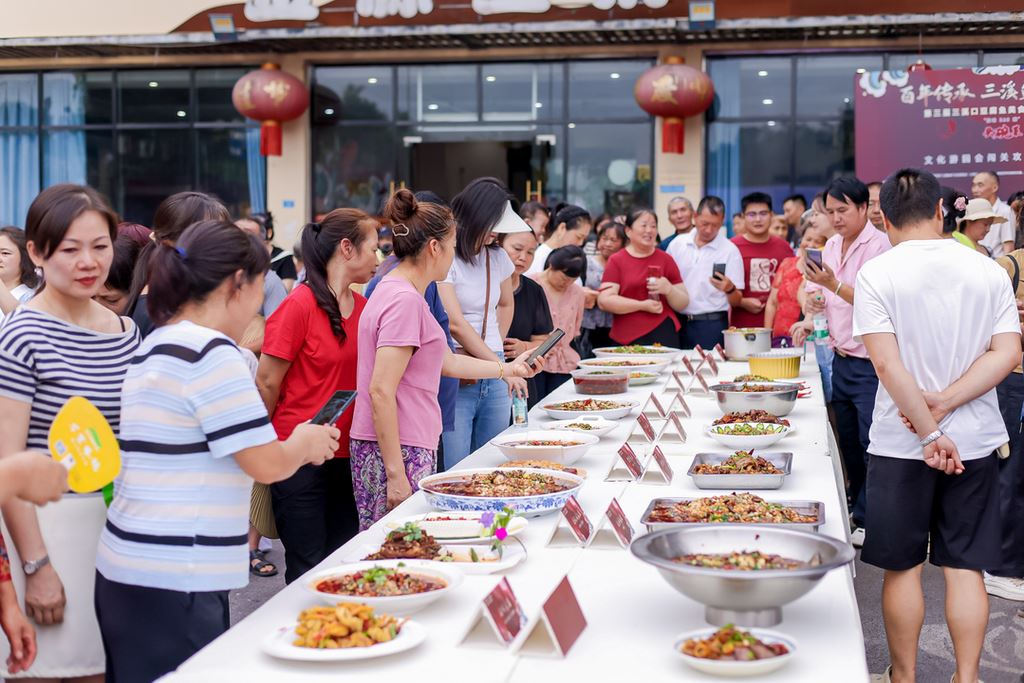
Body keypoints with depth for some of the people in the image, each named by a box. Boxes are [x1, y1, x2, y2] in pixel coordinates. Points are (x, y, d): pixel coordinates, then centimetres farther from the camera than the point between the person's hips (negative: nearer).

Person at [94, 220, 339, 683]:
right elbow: (267, 464, -15)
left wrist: (296, 446, 22)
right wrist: (306, 443, 6)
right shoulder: (210, 351, -16)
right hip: (171, 582, -10)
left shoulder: (156, 346, 14)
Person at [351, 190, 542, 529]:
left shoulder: (399, 291, 15)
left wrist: (509, 368, 33)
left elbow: (447, 361, 26)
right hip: (397, 453, -10)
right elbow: (381, 392, -22)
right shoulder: (405, 301, -17)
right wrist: (396, 473, -22)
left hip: (412, 447, 10)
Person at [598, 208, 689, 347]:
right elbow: (604, 301, -6)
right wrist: (643, 305, -11)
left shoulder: (665, 259, 8)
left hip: (662, 335, 1)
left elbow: (682, 304, 11)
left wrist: (669, 289, -10)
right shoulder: (616, 261, 5)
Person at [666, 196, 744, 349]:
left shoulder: (730, 250, -4)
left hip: (711, 325, -3)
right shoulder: (677, 244, 6)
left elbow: (736, 301, -4)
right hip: (677, 322, 3)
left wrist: (730, 289, -25)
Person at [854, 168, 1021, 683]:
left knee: (902, 566, 10)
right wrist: (944, 404, -11)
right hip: (975, 441, 3)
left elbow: (888, 364, -17)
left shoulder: (876, 273, -10)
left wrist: (928, 433, -14)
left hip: (901, 443, -2)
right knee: (965, 566, 10)